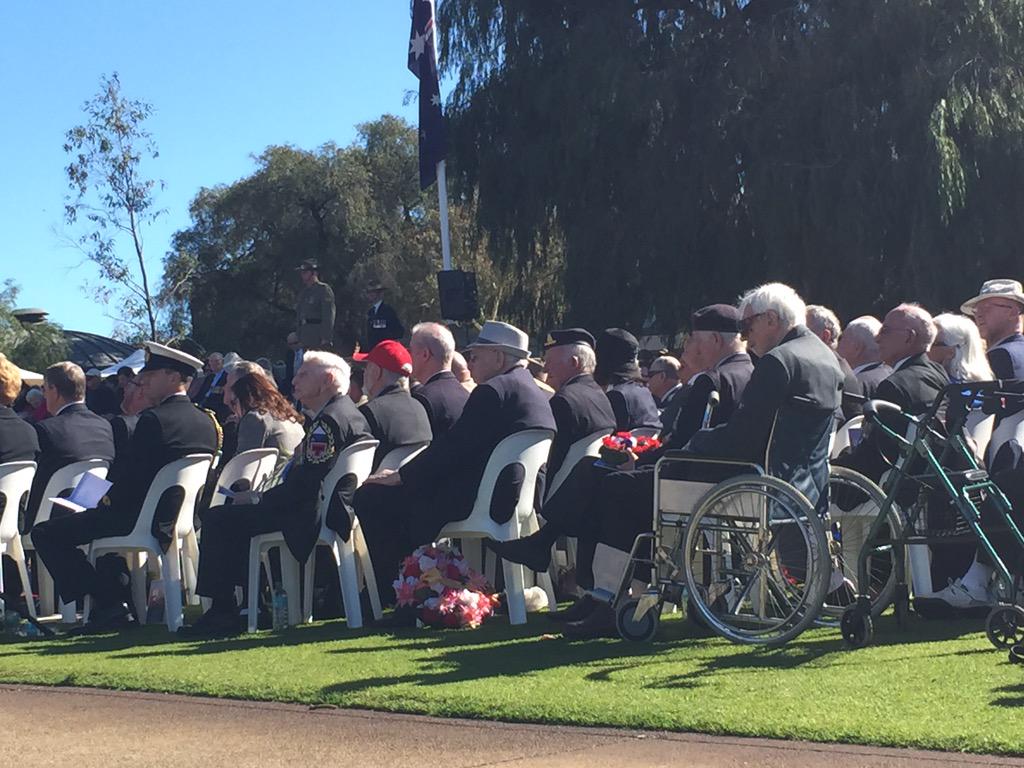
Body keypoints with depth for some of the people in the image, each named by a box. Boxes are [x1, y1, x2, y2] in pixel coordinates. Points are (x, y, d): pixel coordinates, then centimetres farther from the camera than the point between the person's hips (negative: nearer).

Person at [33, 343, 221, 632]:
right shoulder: (206, 422, 6)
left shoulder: (153, 420, -18)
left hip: (140, 520, -9)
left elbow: (131, 477, -20)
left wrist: (109, 498, 1)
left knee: (45, 534, -3)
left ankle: (109, 604, -7)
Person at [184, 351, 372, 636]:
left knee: (219, 519, -11)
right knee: (236, 515, 26)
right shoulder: (349, 413, 17)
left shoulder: (328, 420, -17)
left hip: (311, 516, -11)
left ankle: (222, 613, -10)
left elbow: (307, 482, -23)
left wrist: (259, 499, -13)